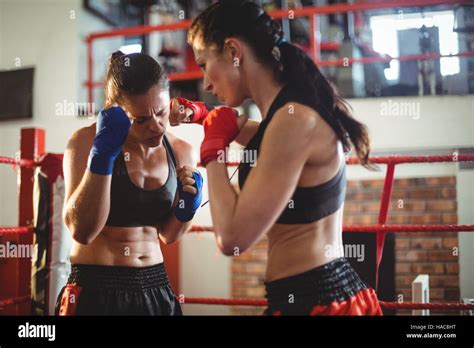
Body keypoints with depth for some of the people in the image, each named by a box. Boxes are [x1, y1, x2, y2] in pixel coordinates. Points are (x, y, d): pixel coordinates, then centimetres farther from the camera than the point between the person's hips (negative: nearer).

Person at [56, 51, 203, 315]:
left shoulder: (182, 153, -1)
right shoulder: (87, 142, -12)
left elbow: (167, 235, 9)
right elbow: (82, 231, -22)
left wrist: (187, 207, -10)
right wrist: (102, 154, -27)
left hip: (156, 288, 4)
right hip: (95, 289, -4)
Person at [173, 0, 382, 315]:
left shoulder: (295, 118, -21)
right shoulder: (298, 110, 5)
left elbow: (232, 238, -25)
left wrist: (214, 147, -12)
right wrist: (208, 117, 19)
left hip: (312, 299, -9)